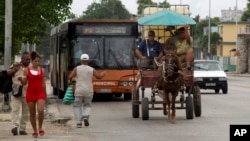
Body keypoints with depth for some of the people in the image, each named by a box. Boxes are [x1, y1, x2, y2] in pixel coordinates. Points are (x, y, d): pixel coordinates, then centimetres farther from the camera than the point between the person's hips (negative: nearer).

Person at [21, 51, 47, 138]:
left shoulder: (42, 70, 6)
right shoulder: (27, 70, 0)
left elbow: (43, 83, 11)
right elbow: (24, 82, 2)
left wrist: (45, 94, 12)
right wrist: (22, 79, -20)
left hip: (40, 93, 0)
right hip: (30, 93, 0)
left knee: (40, 110, -20)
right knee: (32, 113, 4)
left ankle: (40, 127, 1)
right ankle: (35, 131, 15)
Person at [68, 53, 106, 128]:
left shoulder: (77, 68, -2)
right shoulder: (91, 69, 1)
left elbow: (70, 76, -8)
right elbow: (99, 76, 10)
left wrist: (70, 80, 15)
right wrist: (103, 74, 32)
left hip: (79, 91, -1)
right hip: (88, 91, 1)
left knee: (77, 106, 9)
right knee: (87, 106, 18)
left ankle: (78, 122, 0)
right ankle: (85, 116, -9)